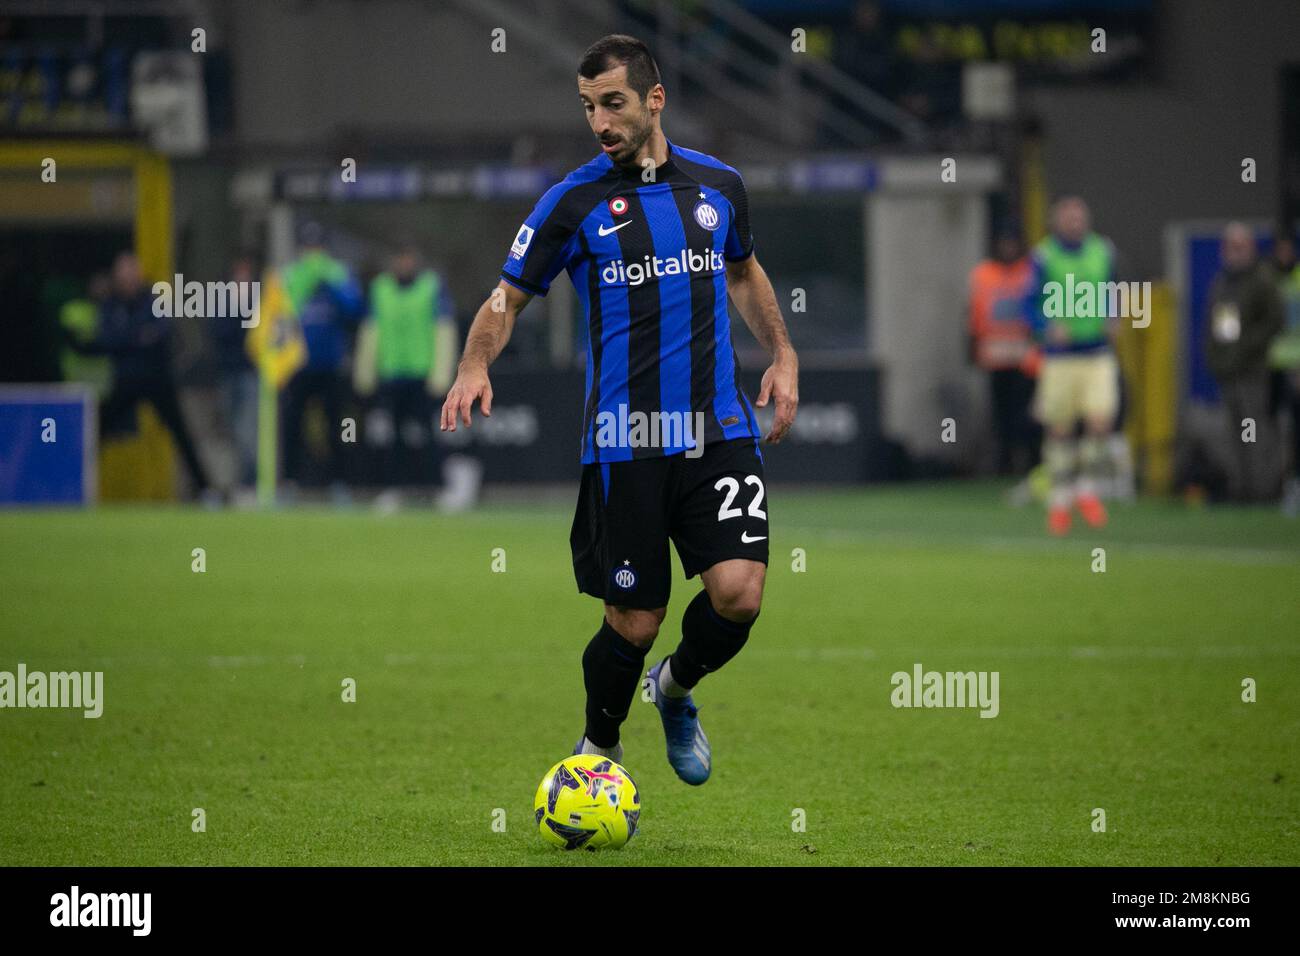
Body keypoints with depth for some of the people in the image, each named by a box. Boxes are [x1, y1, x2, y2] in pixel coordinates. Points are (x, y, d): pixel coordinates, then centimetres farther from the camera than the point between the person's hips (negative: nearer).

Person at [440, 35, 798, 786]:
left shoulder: (719, 185, 8)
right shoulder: (574, 203, -1)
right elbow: (509, 298, 5)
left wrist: (783, 355, 14)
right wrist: (476, 367, -15)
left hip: (719, 429, 2)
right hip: (626, 440, -2)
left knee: (738, 594, -14)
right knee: (635, 620, 0)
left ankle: (676, 688, 18)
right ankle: (599, 750, 28)